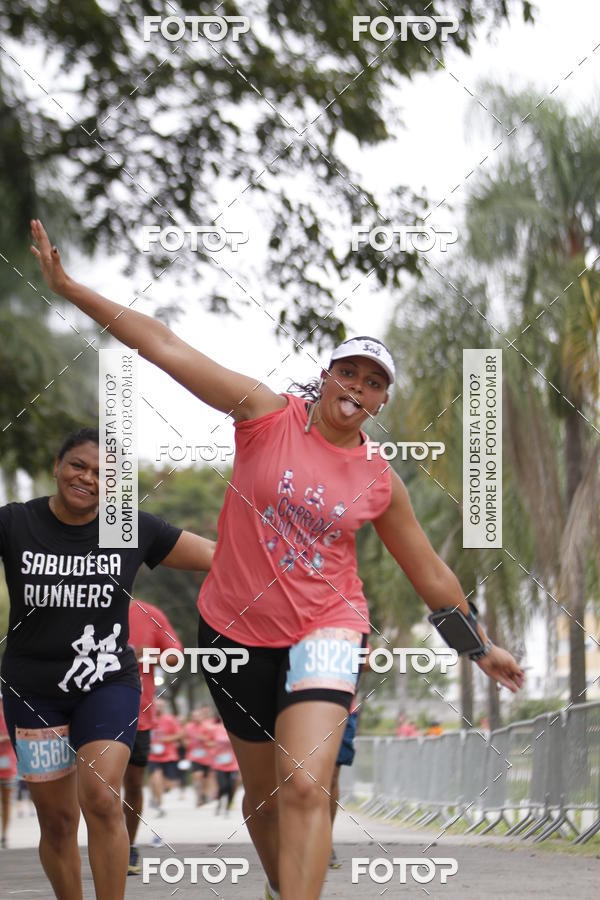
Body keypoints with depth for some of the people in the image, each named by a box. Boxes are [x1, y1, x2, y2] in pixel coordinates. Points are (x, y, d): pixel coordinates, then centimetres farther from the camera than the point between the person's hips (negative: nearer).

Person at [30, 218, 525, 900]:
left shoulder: (381, 482, 0)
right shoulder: (268, 415, -6)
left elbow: (431, 575, 12)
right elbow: (165, 348, -10)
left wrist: (480, 647, 15)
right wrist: (69, 288, -13)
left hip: (325, 628, -1)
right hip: (237, 630, 1)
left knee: (306, 788, -22)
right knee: (264, 794, 12)